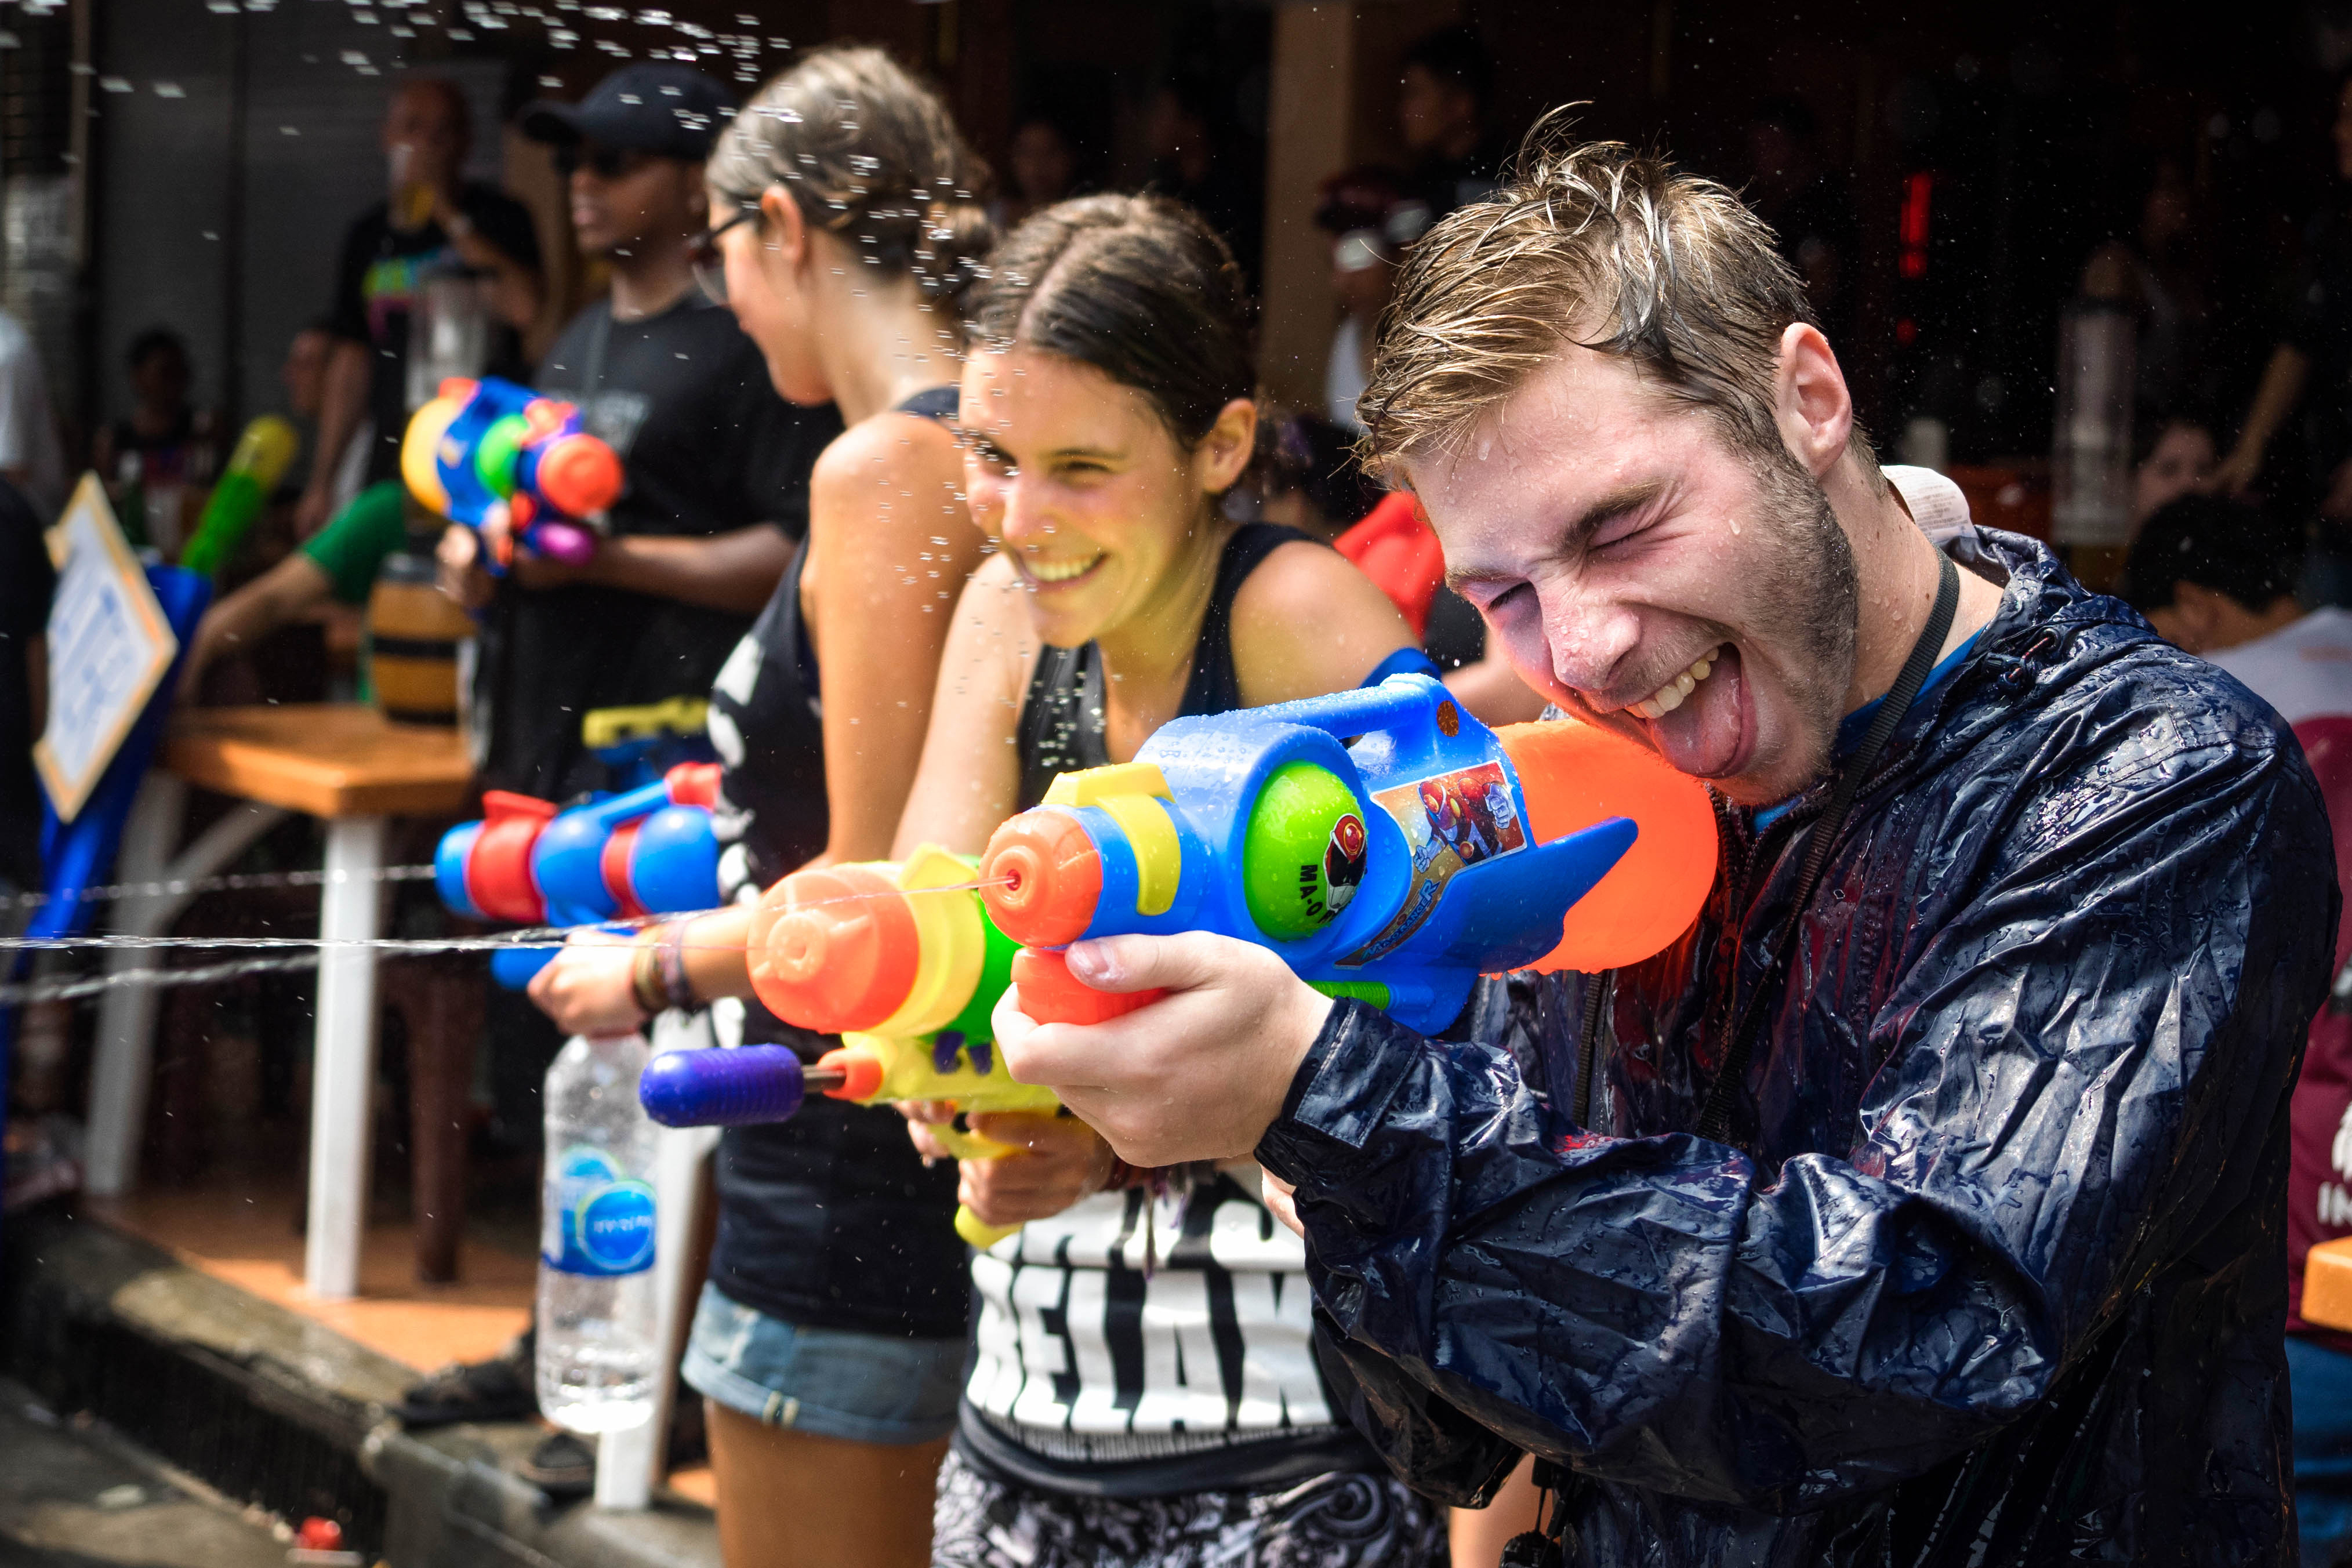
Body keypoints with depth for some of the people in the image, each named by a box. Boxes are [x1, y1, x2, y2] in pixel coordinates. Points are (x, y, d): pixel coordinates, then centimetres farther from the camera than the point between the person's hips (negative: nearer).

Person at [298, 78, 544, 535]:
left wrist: (450, 217, -12)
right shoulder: (368, 236, 16)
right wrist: (321, 482, 18)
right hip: (389, 469, 4)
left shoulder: (497, 218, 1)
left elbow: (525, 307, -20)